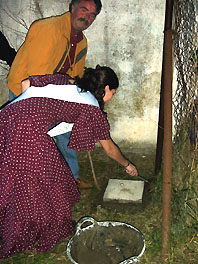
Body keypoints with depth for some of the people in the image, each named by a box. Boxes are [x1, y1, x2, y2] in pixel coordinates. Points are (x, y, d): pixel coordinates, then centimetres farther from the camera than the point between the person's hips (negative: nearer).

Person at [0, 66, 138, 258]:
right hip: (30, 127, -7)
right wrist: (128, 165, 40)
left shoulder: (62, 81, 26)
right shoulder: (93, 109, 13)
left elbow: (26, 83, 21)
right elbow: (109, 148, 24)